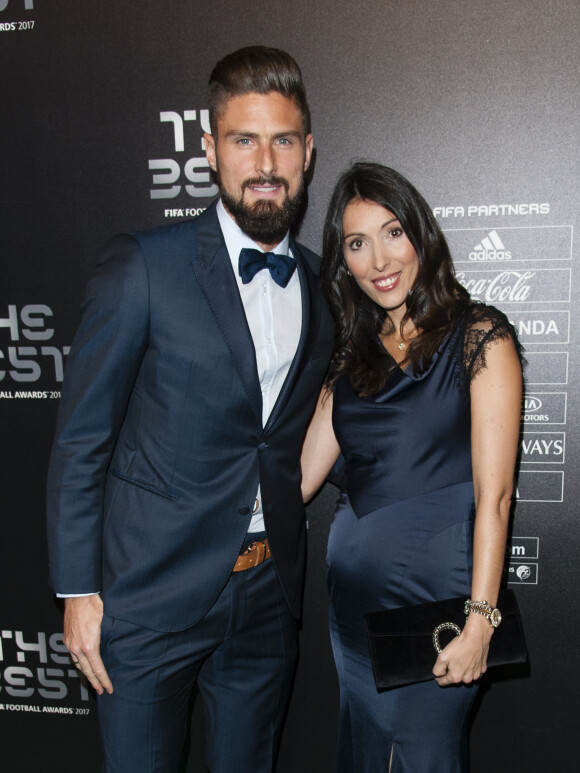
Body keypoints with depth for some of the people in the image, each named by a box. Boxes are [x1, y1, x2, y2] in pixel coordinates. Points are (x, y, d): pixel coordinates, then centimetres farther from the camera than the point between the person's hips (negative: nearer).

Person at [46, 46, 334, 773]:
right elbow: (81, 438, -9)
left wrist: (288, 563, 11)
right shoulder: (143, 265, -12)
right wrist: (77, 590, -9)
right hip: (151, 590, -4)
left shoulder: (322, 285, 4)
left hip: (268, 592, 5)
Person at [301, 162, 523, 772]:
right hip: (353, 582, 5)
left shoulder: (479, 337, -8)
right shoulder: (352, 356, 9)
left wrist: (481, 620, -16)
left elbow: (493, 493, -12)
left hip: (437, 581, -5)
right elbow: (302, 473, 9)